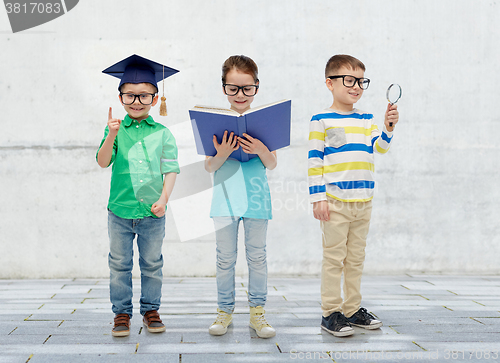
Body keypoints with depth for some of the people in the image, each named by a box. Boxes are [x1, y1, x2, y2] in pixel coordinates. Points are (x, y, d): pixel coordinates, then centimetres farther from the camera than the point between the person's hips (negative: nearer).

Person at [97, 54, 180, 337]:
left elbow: (171, 170, 0)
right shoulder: (116, 129, 2)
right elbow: (103, 162, -8)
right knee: (119, 265, 8)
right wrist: (111, 136, -24)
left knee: (152, 264, 11)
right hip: (120, 211, 0)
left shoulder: (163, 134, 1)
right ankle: (122, 313, 20)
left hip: (152, 213, 0)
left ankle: (151, 310, 25)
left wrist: (163, 199, -13)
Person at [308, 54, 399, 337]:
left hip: (363, 201, 6)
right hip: (335, 202, -6)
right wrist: (318, 197, -11)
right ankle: (331, 313, 6)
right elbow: (314, 160, -6)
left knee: (356, 258, 12)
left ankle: (353, 309, 22)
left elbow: (380, 147, 3)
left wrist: (389, 128, -15)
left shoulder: (366, 119, 14)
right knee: (334, 258, -2)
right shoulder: (321, 120, -3)